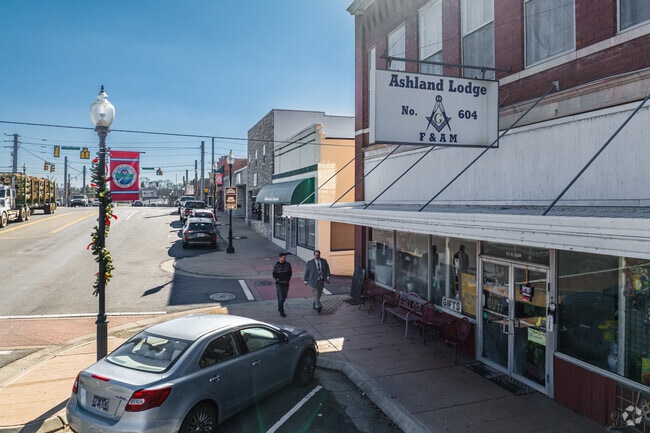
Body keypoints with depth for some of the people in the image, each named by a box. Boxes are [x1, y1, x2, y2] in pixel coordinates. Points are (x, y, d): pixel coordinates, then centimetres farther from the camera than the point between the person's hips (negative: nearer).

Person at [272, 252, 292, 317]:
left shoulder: (288, 264, 1)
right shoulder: (276, 265, -6)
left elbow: (290, 273, 10)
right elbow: (274, 275, -2)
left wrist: (288, 279, -3)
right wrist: (277, 279, -15)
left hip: (286, 284, 4)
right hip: (279, 284, -4)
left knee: (284, 297, 16)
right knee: (280, 298, -8)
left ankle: (279, 307, 41)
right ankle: (281, 312, -2)